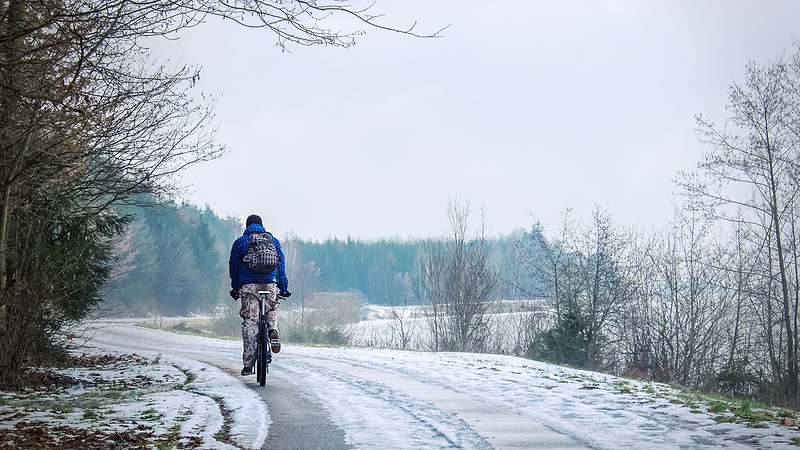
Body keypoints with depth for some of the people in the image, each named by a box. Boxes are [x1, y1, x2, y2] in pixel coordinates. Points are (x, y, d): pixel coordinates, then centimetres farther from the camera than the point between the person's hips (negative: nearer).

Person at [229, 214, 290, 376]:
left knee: (249, 321, -1)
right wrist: (283, 288, 15)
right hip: (270, 283, 1)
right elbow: (281, 264, 12)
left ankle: (248, 365, -4)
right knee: (272, 311, 25)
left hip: (248, 284, -1)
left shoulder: (239, 241, 11)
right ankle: (273, 329, -10)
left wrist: (235, 287, 18)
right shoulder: (273, 240, 15)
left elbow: (233, 266, 10)